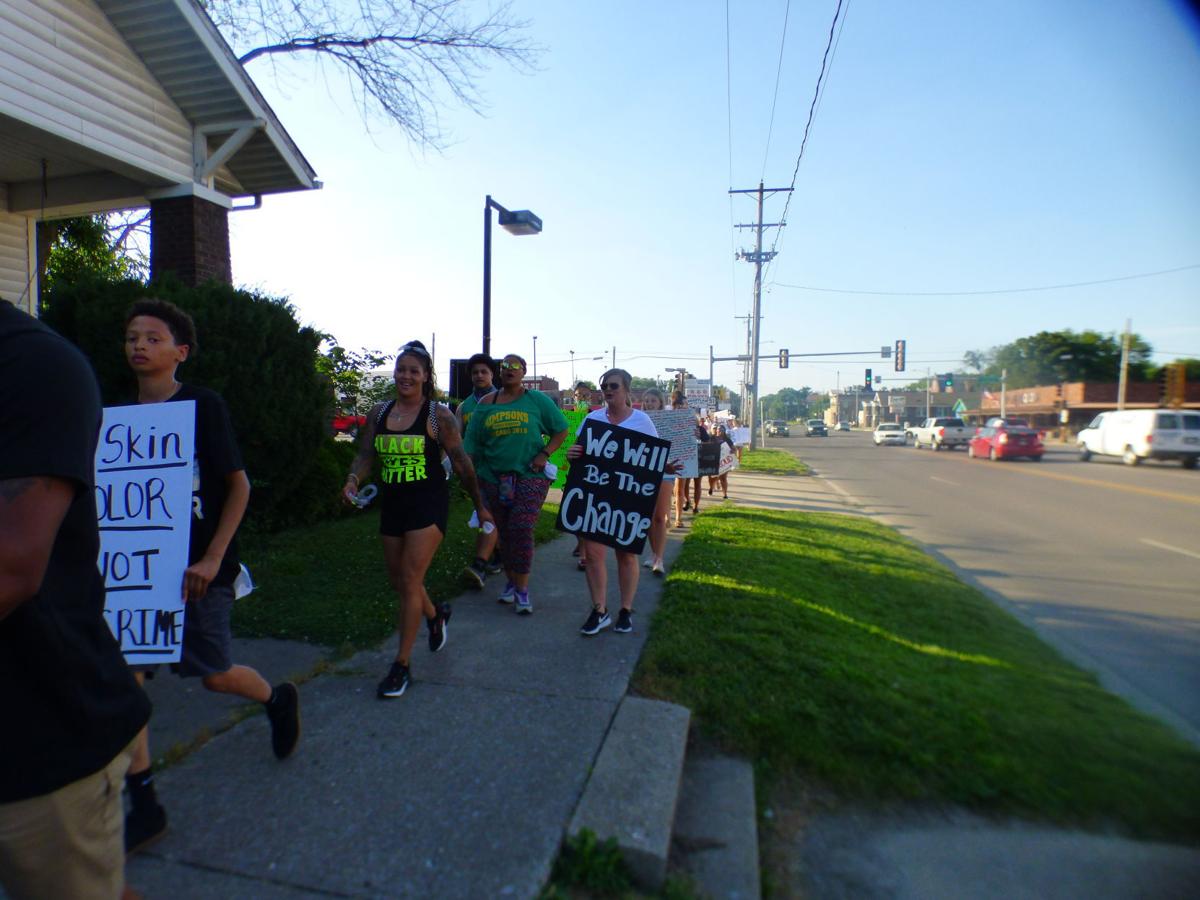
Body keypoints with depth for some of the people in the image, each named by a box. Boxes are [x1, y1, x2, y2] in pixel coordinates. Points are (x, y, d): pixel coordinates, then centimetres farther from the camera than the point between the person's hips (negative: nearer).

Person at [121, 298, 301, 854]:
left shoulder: (203, 406, -9)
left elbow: (239, 485, -10)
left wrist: (212, 559, -15)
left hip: (197, 569, -5)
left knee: (214, 675, 6)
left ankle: (279, 699, 38)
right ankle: (143, 806, 15)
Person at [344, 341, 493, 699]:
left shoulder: (438, 415, -8)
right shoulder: (379, 412, 6)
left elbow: (461, 462, -5)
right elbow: (365, 454, 9)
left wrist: (480, 505, 1)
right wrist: (353, 479, -12)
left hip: (428, 504, -6)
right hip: (391, 505, 6)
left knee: (410, 581, -6)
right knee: (397, 578, 16)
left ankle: (401, 666, 8)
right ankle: (435, 615, 47)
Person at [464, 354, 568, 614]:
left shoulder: (537, 400, 2)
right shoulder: (486, 404, 10)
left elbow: (561, 431, 5)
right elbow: (473, 445, 11)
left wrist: (544, 454, -8)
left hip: (530, 476, -3)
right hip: (494, 478, 3)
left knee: (521, 531, -9)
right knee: (504, 532, 11)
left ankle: (522, 589, 4)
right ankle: (511, 582, 28)